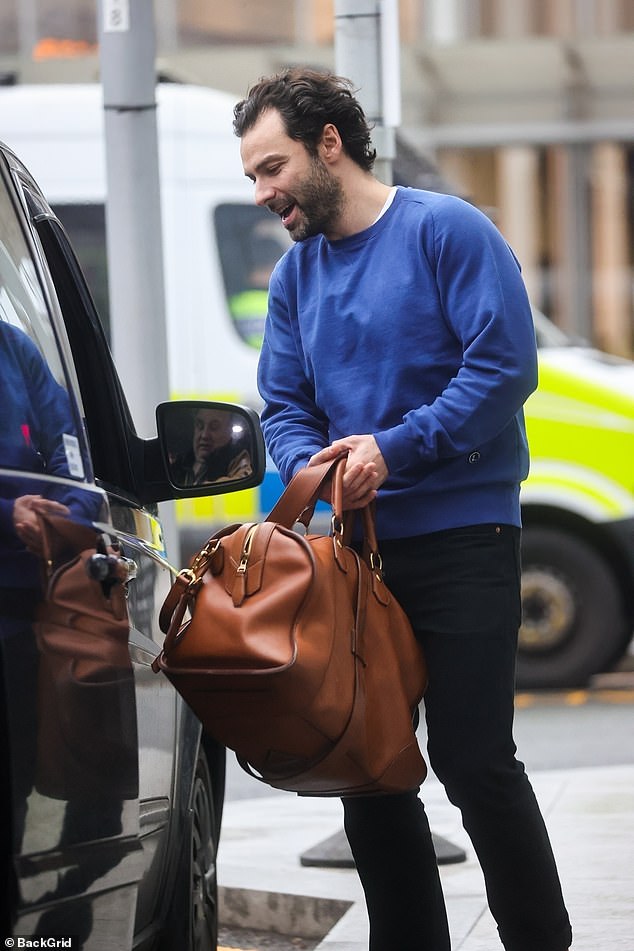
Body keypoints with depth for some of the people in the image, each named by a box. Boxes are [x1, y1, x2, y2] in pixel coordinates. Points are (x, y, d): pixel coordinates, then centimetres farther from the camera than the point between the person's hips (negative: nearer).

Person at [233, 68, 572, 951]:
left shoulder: (447, 230, -6)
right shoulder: (296, 273, 14)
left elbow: (505, 364, -14)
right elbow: (284, 406, 13)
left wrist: (394, 449, -18)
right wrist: (313, 467, -10)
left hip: (461, 538, -6)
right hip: (357, 546, 7)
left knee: (474, 760, -9)